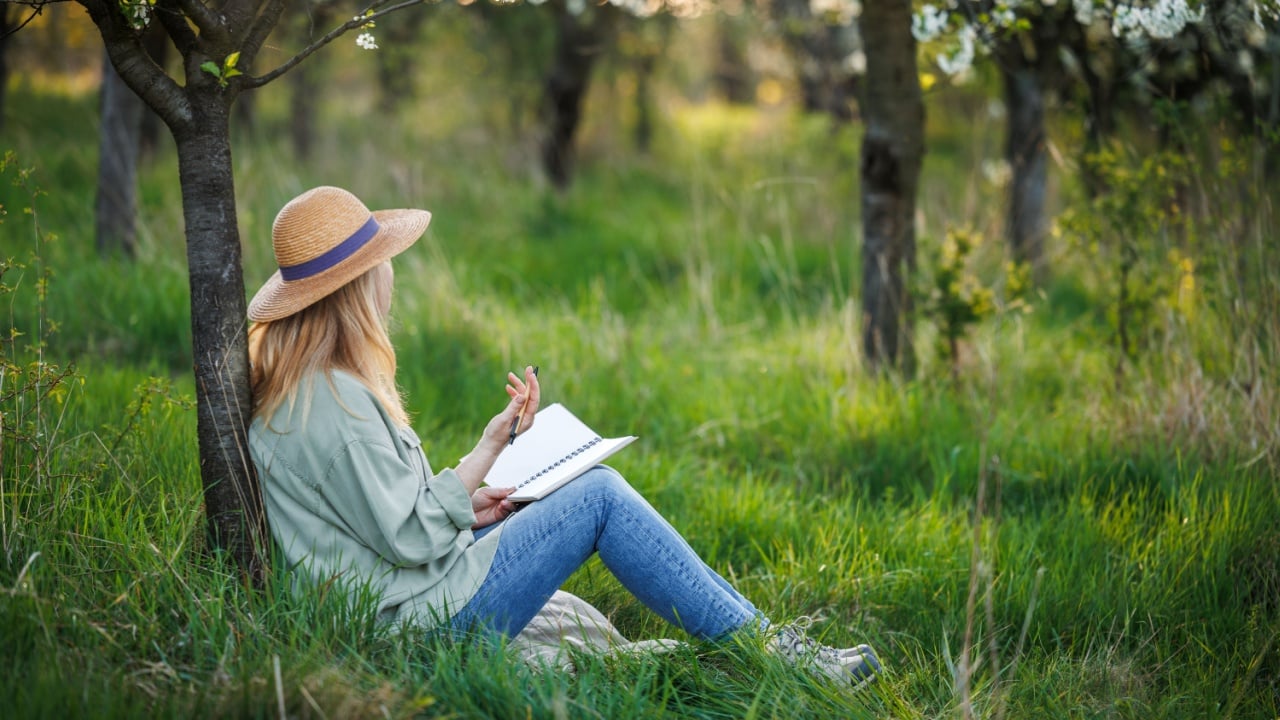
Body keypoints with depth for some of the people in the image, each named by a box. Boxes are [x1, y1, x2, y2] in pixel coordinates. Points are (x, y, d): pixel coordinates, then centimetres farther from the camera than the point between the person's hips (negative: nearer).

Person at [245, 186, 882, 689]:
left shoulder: (292, 383, 8)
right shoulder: (333, 400, -25)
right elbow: (410, 539, -23)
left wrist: (463, 507, 9)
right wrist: (487, 451, -18)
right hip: (431, 617, -10)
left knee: (597, 485, 12)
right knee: (601, 498, -7)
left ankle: (756, 628, 12)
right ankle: (761, 647, 0)